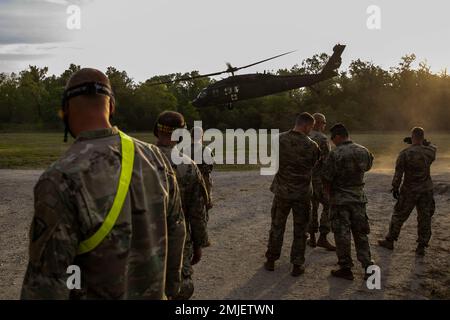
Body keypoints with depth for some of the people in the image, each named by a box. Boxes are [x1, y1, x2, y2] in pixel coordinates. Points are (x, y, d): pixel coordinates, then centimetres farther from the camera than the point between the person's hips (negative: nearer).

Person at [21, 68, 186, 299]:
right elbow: (175, 231, 2)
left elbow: (46, 283, -22)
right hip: (152, 294, 4)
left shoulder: (61, 180, -26)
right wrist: (168, 290, 16)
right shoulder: (154, 158, -9)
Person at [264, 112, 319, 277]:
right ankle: (297, 265, 16)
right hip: (302, 193, -1)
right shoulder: (312, 146, -13)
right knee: (300, 231, 11)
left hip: (282, 191, 2)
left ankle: (271, 260, 24)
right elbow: (313, 165, 1)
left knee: (277, 227, 16)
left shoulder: (280, 139, -9)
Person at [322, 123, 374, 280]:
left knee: (342, 234, 4)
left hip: (340, 199, -5)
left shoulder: (335, 154, -17)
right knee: (361, 233, 14)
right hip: (359, 197, 5)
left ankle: (346, 269, 11)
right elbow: (368, 166, 19)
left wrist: (329, 193, 3)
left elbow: (326, 178, -14)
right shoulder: (363, 151, 0)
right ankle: (368, 266, 13)